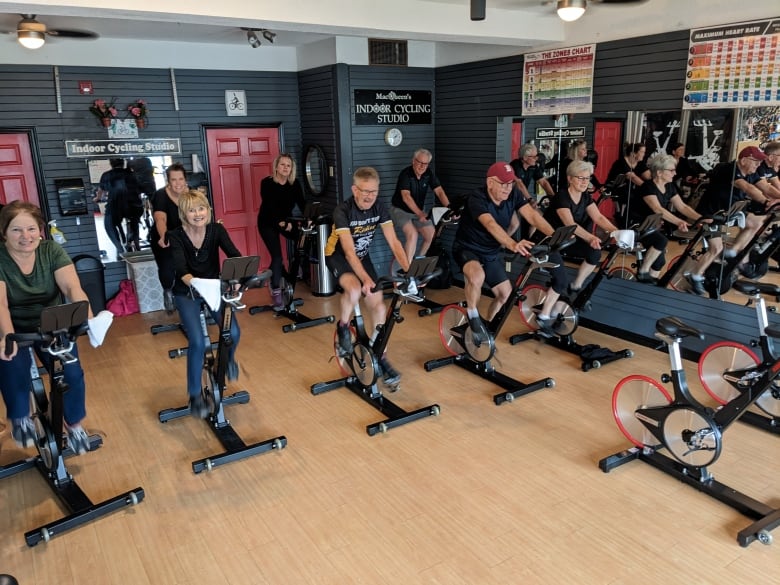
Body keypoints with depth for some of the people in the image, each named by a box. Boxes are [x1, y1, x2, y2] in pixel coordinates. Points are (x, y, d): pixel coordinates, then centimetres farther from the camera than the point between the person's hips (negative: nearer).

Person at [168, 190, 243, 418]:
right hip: (187, 293, -2)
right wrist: (193, 283, -55)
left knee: (233, 333, -19)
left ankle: (228, 358, 19)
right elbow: (180, 268, -32)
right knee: (197, 341, -21)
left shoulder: (217, 230, -13)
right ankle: (195, 395, -2)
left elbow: (234, 255, -27)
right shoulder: (176, 236, -18)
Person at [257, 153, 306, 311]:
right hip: (268, 222, -5)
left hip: (287, 220, 5)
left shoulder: (295, 183, -8)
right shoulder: (267, 183, -20)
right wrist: (280, 223, -40)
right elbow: (269, 205, -28)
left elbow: (301, 203, -17)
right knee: (277, 256, -16)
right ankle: (276, 293, -6)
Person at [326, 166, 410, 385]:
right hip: (338, 255, -5)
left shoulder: (380, 209, -16)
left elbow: (394, 242, -19)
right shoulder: (342, 211, -30)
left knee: (378, 304, -4)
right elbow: (349, 251, -38)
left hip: (362, 256, 5)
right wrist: (366, 278, -51)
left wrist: (409, 270, -33)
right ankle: (343, 328, -7)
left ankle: (381, 357, 9)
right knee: (355, 290, -36)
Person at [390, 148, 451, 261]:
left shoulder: (429, 173, -9)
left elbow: (439, 191, -17)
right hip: (400, 210, -6)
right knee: (412, 234, -28)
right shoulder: (405, 174, -24)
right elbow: (406, 196, -37)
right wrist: (420, 213, -50)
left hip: (419, 211, 6)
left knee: (432, 237, -4)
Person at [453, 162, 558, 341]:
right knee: (477, 276, -36)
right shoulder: (477, 199, -29)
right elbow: (491, 225, -46)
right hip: (467, 248, -6)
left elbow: (532, 215, -24)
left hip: (492, 252, 6)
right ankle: (473, 317, -12)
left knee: (505, 294, 5)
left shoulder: (513, 194, -12)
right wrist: (513, 244, -62)